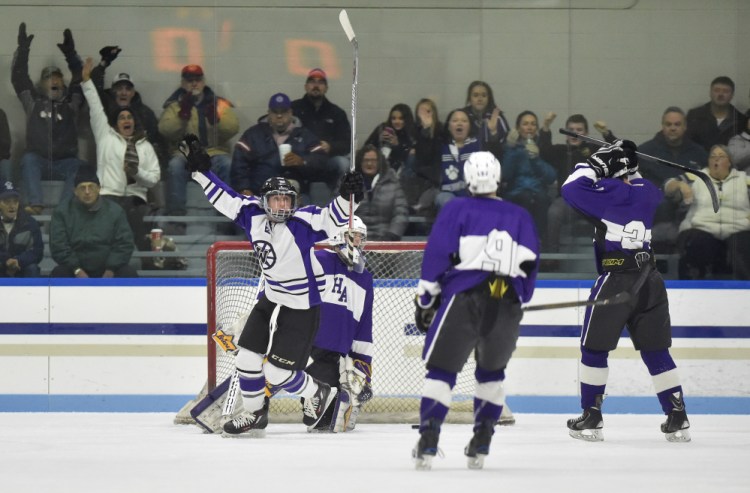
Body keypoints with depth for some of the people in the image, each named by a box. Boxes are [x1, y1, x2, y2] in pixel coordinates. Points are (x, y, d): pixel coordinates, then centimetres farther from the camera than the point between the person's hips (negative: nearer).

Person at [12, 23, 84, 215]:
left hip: (64, 163, 0)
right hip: (38, 161, 0)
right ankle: (35, 204, -46)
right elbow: (18, 77, 10)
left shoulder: (71, 102, 17)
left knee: (78, 168, -31)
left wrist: (71, 54, -7)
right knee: (28, 159, -33)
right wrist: (23, 49, -1)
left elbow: (80, 79, 6)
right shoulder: (33, 100, 17)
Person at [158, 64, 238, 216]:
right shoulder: (174, 105, 13)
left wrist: (215, 119, -21)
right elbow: (166, 130, -4)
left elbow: (232, 129, -2)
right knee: (175, 165, -34)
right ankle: (175, 212, -32)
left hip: (215, 153, 0)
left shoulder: (219, 104, 14)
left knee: (229, 165, -32)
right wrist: (183, 114, -19)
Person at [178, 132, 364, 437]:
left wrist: (347, 197, -52)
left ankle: (317, 395, 21)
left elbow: (332, 218, -33)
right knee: (247, 357, 4)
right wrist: (201, 170, 2)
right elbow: (226, 199, 5)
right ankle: (254, 415, 23)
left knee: (277, 372, -7)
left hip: (302, 306, -7)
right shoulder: (252, 215, -5)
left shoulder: (303, 223, -22)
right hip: (271, 298, 7)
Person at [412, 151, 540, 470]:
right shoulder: (520, 217, 17)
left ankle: (427, 443, -12)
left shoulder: (456, 209, 7)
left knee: (442, 369, 1)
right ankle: (481, 444, 13)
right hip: (507, 305, 3)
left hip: (463, 298, -3)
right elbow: (528, 263, 13)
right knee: (492, 373, 20)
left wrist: (426, 298, 3)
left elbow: (438, 253, -1)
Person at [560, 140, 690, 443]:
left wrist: (597, 163, -4)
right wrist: (631, 167, 26)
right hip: (650, 279, 6)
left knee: (594, 348, 6)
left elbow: (572, 188, -15)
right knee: (655, 351, 11)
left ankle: (591, 418, 6)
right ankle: (678, 418, 8)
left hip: (616, 278, -6)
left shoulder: (611, 193, -10)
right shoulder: (648, 192, 10)